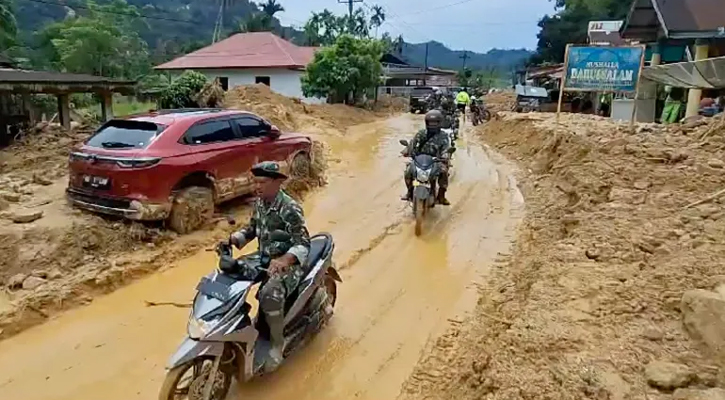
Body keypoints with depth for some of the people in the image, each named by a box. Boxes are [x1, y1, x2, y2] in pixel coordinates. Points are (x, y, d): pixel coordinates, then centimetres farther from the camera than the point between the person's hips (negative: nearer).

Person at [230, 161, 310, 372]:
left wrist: (284, 260, -48)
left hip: (287, 262, -8)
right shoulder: (259, 202, 3)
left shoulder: (290, 209, -23)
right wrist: (233, 239, -4)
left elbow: (303, 244, -29)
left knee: (270, 294, -34)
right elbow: (252, 228, 16)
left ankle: (277, 344, -11)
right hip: (263, 257, 8)